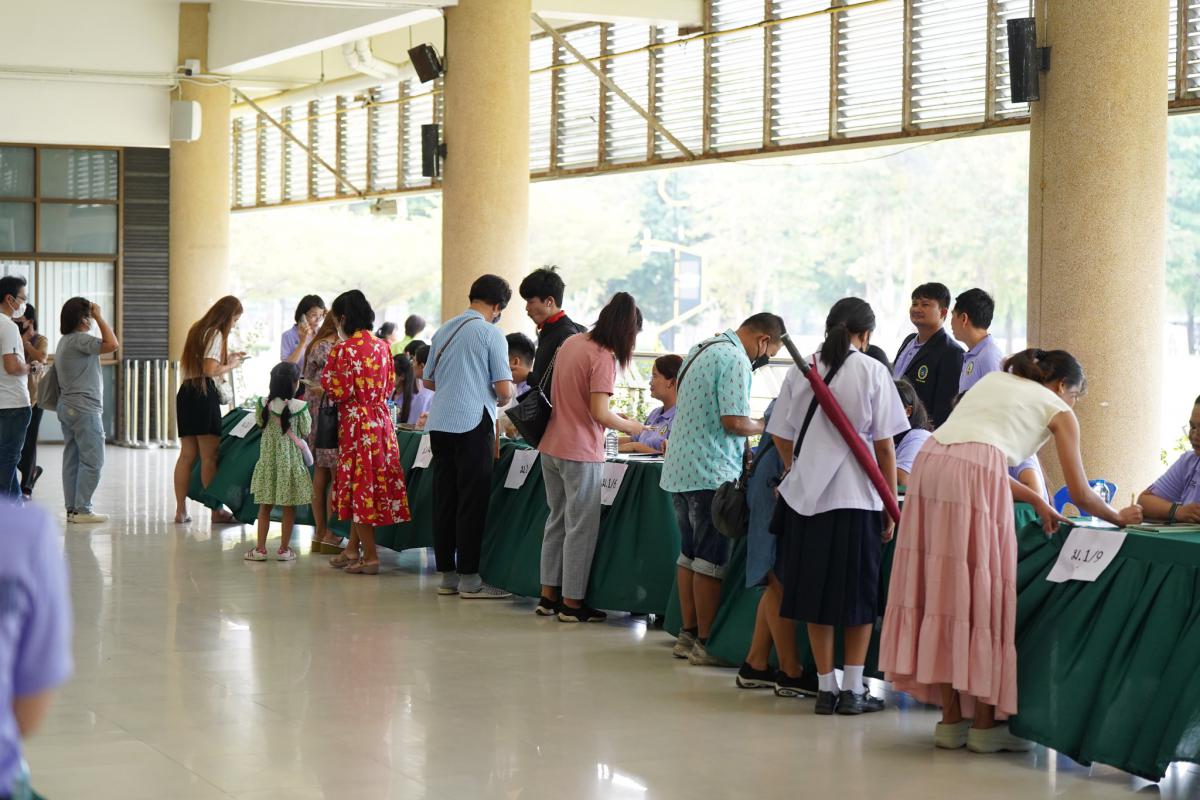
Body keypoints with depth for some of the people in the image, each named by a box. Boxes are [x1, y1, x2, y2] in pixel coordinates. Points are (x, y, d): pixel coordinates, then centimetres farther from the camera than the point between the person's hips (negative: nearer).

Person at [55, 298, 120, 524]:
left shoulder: (65, 342, 17)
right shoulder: (79, 340, -16)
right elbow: (112, 345, -27)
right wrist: (100, 317, -18)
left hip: (67, 408, 10)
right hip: (85, 409, -10)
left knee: (72, 459, 9)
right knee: (92, 460, -7)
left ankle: (72, 508, 9)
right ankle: (82, 510, -7)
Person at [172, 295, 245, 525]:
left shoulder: (197, 330, 20)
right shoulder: (215, 334, -8)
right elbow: (210, 370, -17)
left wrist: (227, 359, 19)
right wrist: (231, 365, -1)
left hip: (185, 393, 9)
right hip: (204, 394, -9)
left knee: (187, 454, 8)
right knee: (209, 455, -4)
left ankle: (180, 510, 6)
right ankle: (216, 511, 0)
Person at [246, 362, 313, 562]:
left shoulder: (265, 404, -5)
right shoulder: (299, 406, -13)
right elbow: (305, 431, -2)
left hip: (268, 457, 2)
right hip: (291, 458, -2)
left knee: (265, 506, 9)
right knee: (289, 507, 7)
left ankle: (260, 548, 9)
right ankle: (284, 549, 9)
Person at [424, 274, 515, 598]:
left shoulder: (444, 330, 14)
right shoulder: (491, 333, -5)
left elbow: (428, 381, 22)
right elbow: (504, 390, -9)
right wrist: (502, 399, 13)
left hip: (439, 422, 6)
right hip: (473, 423, -6)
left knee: (444, 498, 9)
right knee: (472, 501, -2)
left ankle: (447, 575, 13)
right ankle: (469, 578, -1)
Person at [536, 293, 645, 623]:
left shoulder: (571, 342, 8)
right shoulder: (602, 358, -18)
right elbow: (599, 413, -22)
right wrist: (630, 427, -5)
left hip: (551, 447, 8)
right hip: (580, 454, -8)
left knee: (557, 521, 16)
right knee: (581, 527, 1)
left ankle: (548, 595, 20)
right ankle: (572, 603, 5)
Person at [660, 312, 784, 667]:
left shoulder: (703, 350, 17)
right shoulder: (735, 360, -14)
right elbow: (734, 421, -21)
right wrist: (765, 426, -1)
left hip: (679, 469, 10)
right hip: (711, 473, -10)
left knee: (689, 554, 13)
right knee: (712, 560, -4)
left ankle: (688, 635, 17)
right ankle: (705, 643, -1)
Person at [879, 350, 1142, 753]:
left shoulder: (995, 381, 33)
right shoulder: (1058, 409, 17)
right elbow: (1080, 494, 17)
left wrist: (1036, 501, 40)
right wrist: (1118, 517, 36)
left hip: (929, 463, 6)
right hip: (974, 477, -6)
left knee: (941, 589, 9)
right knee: (983, 593, 2)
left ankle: (951, 719, 14)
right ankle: (985, 723, 7)